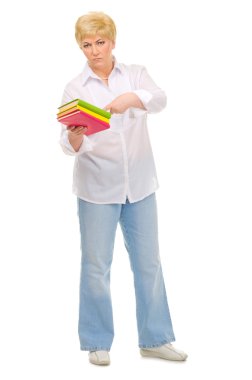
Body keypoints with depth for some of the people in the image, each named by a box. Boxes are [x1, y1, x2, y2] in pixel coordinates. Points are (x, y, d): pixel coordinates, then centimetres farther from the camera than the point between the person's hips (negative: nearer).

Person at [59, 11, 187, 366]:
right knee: (96, 266, 3)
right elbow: (71, 146, -10)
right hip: (97, 188, -2)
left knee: (149, 262, 8)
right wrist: (74, 136, -33)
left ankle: (155, 339, 21)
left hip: (139, 185, 2)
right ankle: (98, 342, 17)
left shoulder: (136, 74, 4)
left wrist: (130, 98, -37)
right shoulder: (75, 88, 0)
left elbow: (159, 99, -17)